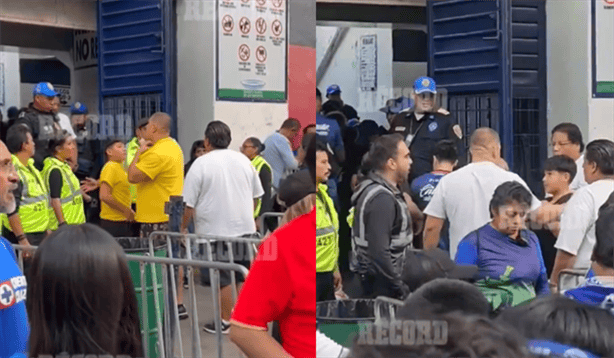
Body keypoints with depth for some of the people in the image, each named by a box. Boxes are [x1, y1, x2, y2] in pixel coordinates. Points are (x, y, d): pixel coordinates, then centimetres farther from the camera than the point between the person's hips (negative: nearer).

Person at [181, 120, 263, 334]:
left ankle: (226, 321, 11)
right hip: (245, 228, 5)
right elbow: (256, 195, 13)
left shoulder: (201, 164, -10)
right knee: (244, 274, 12)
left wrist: (183, 227, 1)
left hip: (215, 230, -5)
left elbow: (189, 204, -10)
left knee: (222, 277, 4)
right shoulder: (243, 160, 6)